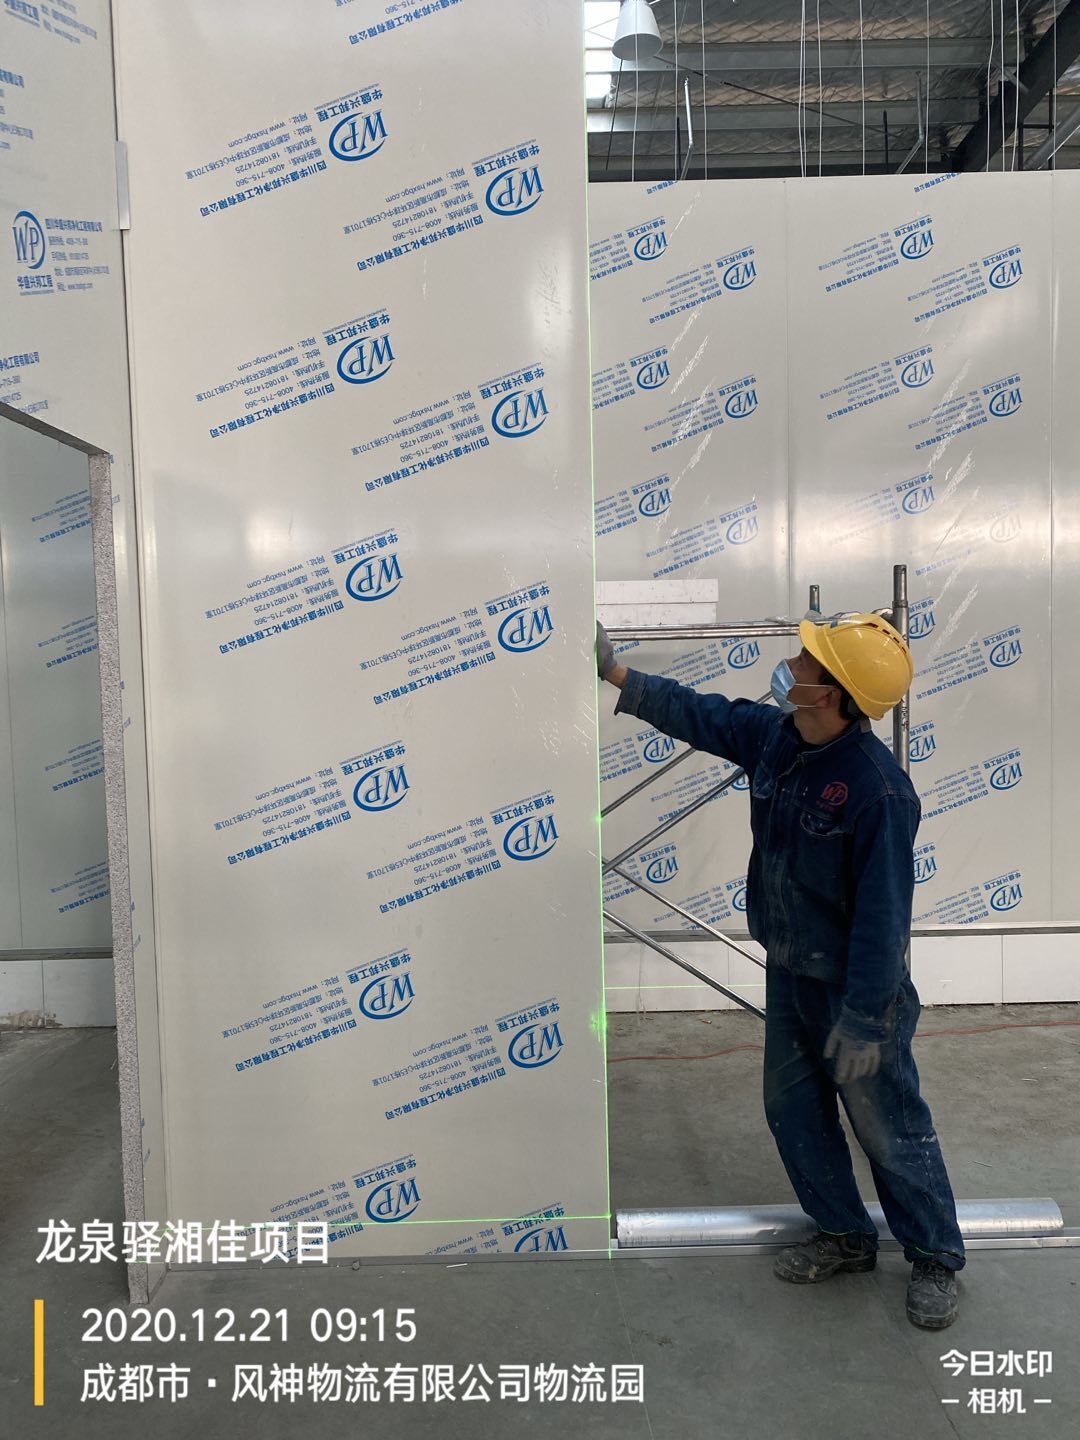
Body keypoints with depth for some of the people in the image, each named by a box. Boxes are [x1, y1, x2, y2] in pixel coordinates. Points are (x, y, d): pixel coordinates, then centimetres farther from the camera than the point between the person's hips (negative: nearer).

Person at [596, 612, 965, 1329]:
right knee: (793, 1109, 19)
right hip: (788, 974, 8)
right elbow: (700, 714, 10)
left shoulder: (879, 789, -29)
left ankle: (936, 1259, 35)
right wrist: (617, 672, 10)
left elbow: (884, 913, -25)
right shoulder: (772, 735, -7)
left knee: (890, 1129, 10)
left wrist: (863, 1019, -21)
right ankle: (846, 1237, 40)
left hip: (853, 985, -7)